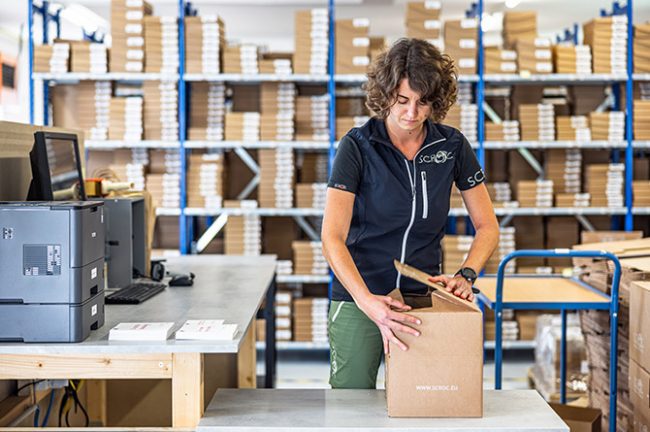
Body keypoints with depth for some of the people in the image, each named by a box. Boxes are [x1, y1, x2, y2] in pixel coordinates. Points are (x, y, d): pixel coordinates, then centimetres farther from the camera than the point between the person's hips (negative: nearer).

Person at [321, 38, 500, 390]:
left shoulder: (452, 146, -3)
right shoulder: (358, 146, -13)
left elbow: (487, 226, 3)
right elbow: (332, 237, -21)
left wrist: (465, 276, -15)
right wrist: (369, 303, -34)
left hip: (423, 296, 3)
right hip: (359, 298, -2)